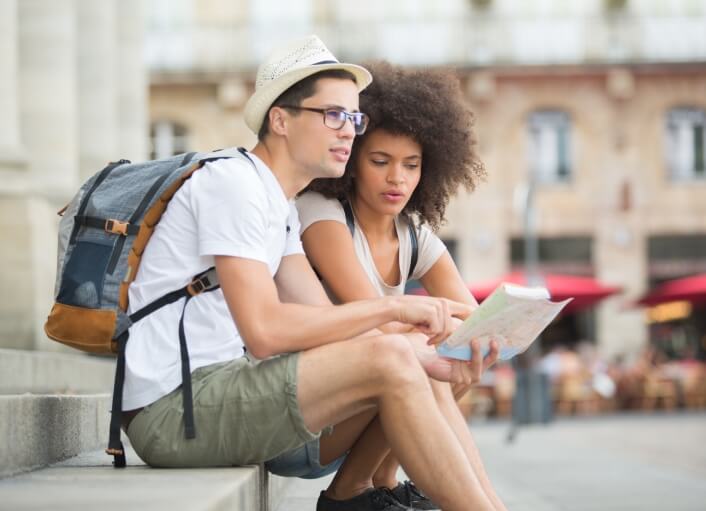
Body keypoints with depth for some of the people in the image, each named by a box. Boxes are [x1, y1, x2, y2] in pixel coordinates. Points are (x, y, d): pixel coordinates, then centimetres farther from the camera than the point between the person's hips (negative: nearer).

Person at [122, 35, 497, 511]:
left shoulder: (282, 207, 18)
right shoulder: (232, 183, -11)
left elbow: (325, 321, 11)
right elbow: (264, 331, -23)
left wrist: (431, 359, -2)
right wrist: (391, 307, -18)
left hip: (216, 392, 9)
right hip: (173, 408, -9)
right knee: (387, 360, -20)